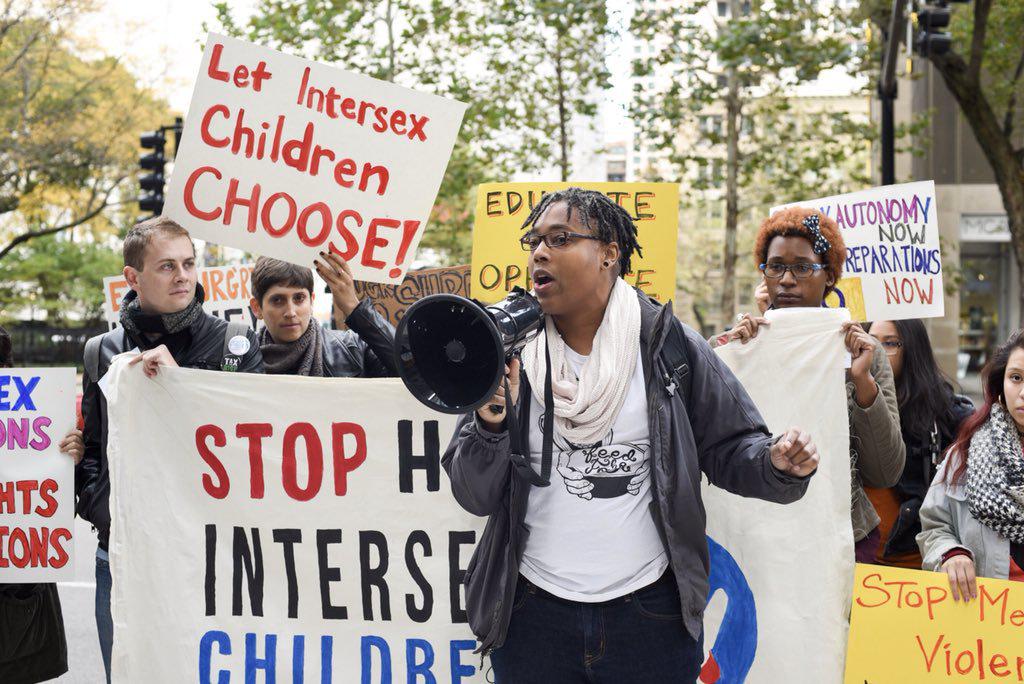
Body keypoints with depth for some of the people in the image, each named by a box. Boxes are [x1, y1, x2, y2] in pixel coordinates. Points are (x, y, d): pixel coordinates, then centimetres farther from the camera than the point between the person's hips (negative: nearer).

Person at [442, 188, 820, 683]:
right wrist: (491, 424, -19)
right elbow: (475, 496, -1)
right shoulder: (509, 351, 0)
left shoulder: (670, 346, -2)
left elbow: (730, 447, 4)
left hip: (651, 609, -1)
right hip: (533, 614, 1)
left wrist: (778, 464, -17)